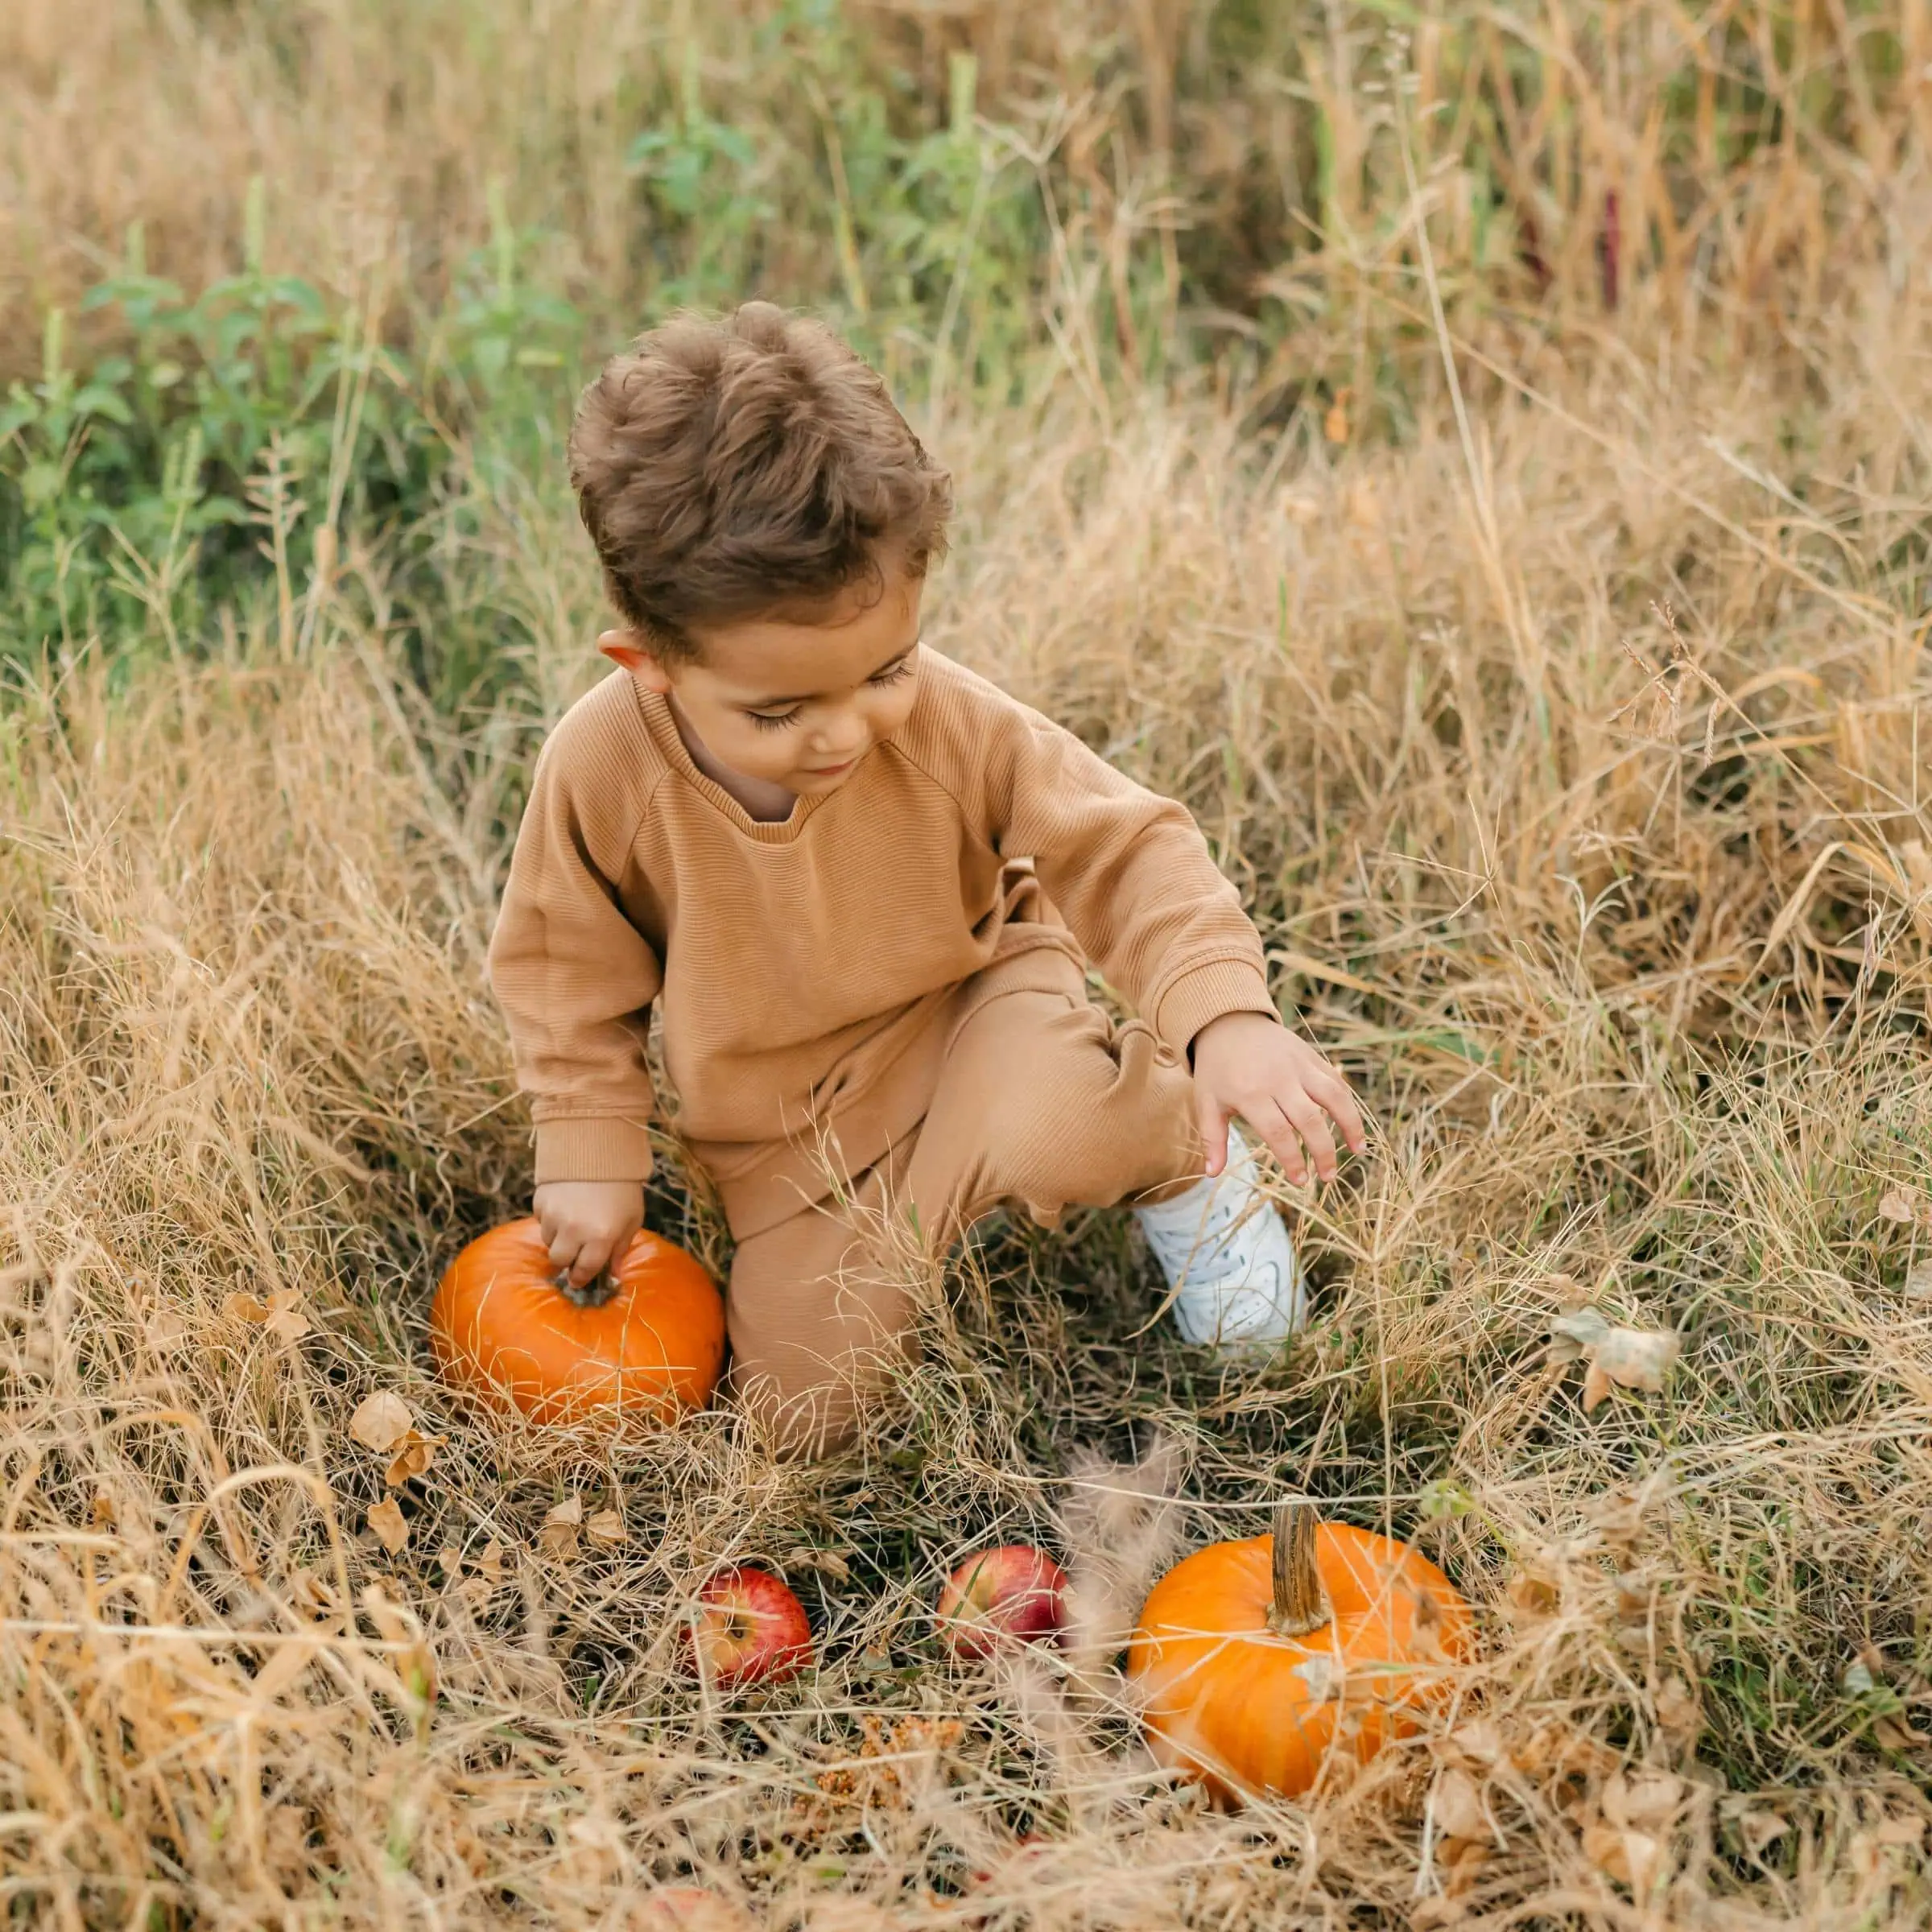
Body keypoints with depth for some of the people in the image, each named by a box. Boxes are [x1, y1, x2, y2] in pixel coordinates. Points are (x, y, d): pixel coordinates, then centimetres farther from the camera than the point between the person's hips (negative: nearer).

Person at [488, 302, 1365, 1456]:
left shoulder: (952, 725, -25)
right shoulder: (603, 770, -23)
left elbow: (1125, 850, -18)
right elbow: (566, 970, -5)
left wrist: (1226, 1012, -34)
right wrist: (590, 1155, -4)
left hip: (969, 1007, -2)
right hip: (790, 1147, 3)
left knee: (1046, 1124, -39)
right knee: (804, 1413, -5)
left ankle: (1183, 1159, -1)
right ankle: (955, 1201, 20)